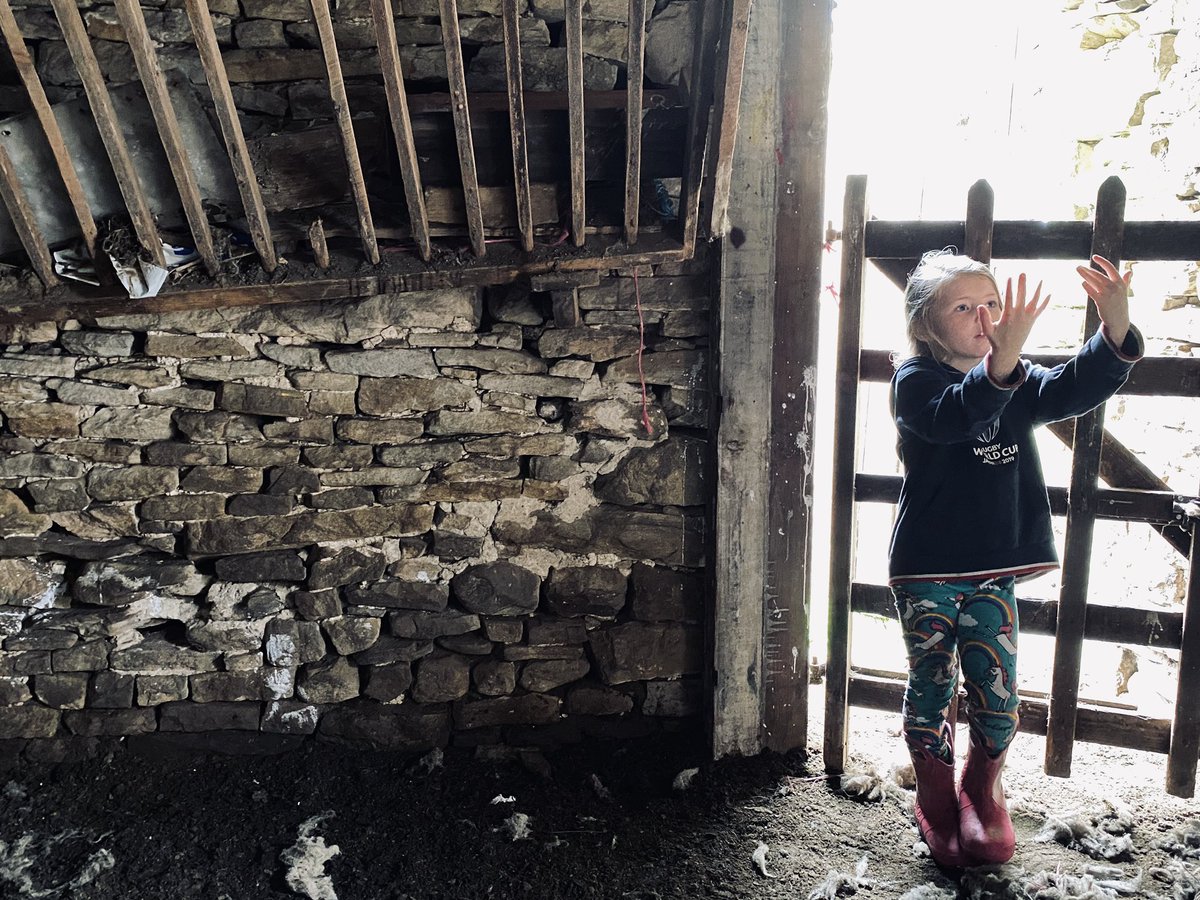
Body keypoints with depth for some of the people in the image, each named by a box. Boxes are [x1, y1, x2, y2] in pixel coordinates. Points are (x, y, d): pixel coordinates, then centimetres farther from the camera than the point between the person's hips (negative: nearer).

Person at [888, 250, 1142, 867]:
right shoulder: (914, 379, -10)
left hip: (992, 567, 4)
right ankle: (936, 800, 28)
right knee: (932, 687, 7)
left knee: (997, 694, 6)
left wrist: (1116, 332, -23)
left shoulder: (1017, 381, 8)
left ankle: (983, 792, 32)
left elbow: (1071, 390, -6)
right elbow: (953, 416, -30)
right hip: (926, 571, -4)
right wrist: (1002, 362, -48)